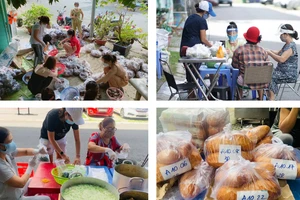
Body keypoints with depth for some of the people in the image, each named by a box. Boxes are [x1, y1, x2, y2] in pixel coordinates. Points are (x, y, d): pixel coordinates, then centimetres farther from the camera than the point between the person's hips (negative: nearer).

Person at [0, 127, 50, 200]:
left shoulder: (6, 152, -13)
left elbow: (25, 151, 0)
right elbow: (21, 183, -27)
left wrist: (38, 151, -21)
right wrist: (31, 166, -14)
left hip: (17, 189, 8)